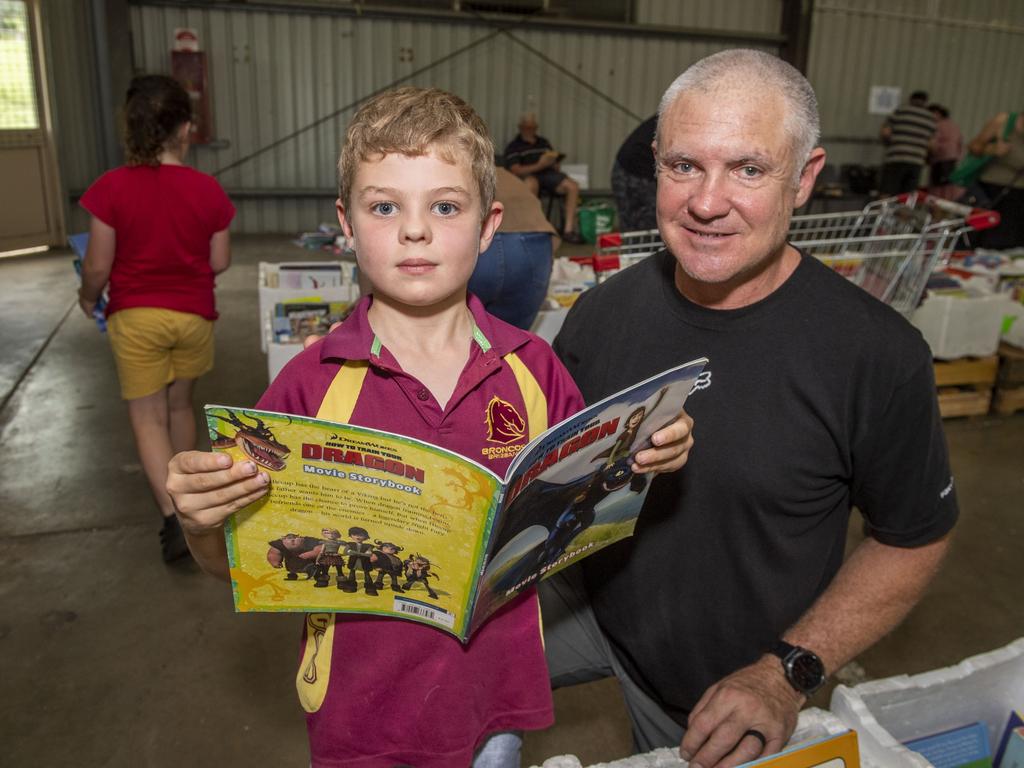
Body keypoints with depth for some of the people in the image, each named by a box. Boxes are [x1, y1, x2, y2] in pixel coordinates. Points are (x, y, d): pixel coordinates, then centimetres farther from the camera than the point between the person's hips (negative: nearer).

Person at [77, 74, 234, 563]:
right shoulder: (207, 189, -10)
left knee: (147, 416, 8)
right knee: (180, 404, 21)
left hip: (135, 317, -2)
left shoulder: (111, 188, -14)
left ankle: (174, 517, -4)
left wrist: (87, 298, 12)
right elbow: (220, 262, -2)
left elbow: (97, 267, -9)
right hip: (193, 315, 2)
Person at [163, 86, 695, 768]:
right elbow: (238, 563, -7)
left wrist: (644, 460, -16)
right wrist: (202, 523, -27)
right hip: (361, 712, -1)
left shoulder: (532, 368, -10)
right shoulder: (313, 384, -15)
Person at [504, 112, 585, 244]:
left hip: (548, 174, 5)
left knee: (573, 186, -21)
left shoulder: (544, 142, 25)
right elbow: (516, 170, -7)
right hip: (529, 176, -5)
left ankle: (568, 230, -23)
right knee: (531, 184, -42)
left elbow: (555, 167, 25)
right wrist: (539, 166, -16)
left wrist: (553, 162, -2)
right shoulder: (513, 147, 9)